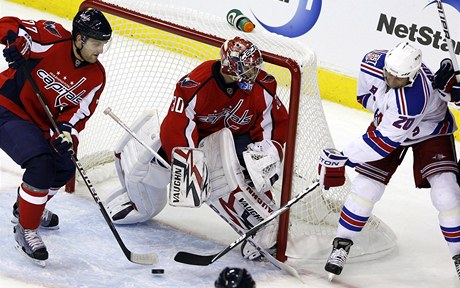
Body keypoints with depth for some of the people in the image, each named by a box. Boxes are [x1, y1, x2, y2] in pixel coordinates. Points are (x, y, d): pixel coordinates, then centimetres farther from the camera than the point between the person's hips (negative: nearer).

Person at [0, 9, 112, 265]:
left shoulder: (96, 76, -4)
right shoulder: (53, 39, -21)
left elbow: (79, 110, -6)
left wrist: (66, 129, -25)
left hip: (41, 123, 8)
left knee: (64, 169, 18)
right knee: (41, 164, -25)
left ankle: (27, 206, 44)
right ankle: (26, 229, -11)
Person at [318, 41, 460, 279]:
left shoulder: (414, 99, -44)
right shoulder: (376, 62, -27)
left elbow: (385, 141, -37)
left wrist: (341, 158, -32)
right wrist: (377, 105, -15)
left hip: (430, 132, -5)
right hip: (386, 121, 5)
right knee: (365, 187, -6)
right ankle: (342, 244, 11)